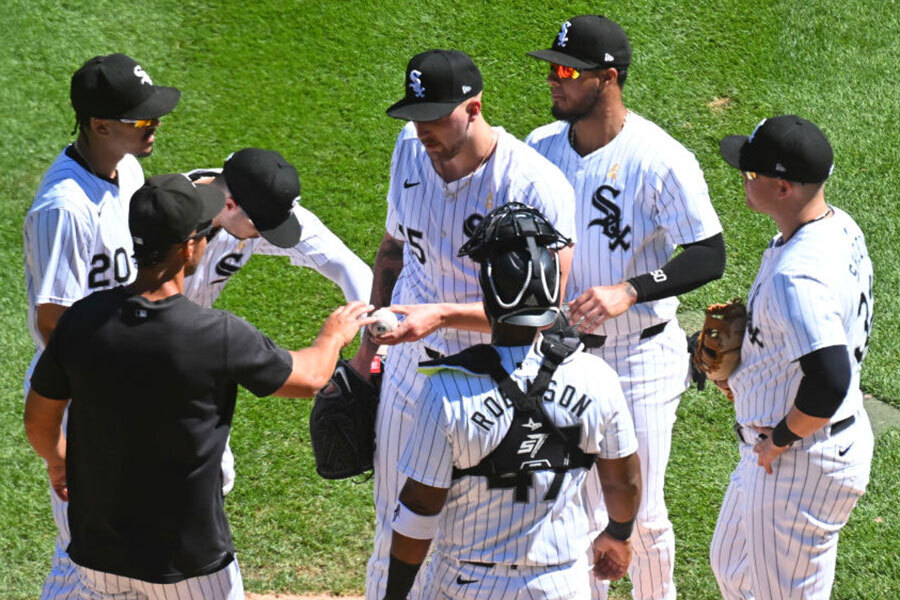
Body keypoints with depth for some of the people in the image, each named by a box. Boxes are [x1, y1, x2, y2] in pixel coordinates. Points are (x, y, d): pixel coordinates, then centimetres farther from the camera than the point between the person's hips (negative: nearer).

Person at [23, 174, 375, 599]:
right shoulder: (220, 337, -21)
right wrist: (334, 335, 19)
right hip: (188, 561, -3)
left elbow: (38, 420, 3)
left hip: (98, 549, 3)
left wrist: (57, 462, 26)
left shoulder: (81, 321, -11)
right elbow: (308, 378, -3)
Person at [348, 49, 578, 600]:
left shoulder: (537, 187, -22)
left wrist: (441, 315, -29)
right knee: (396, 533, 17)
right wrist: (368, 342, 15)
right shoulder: (410, 149, -2)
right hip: (409, 375, 5)